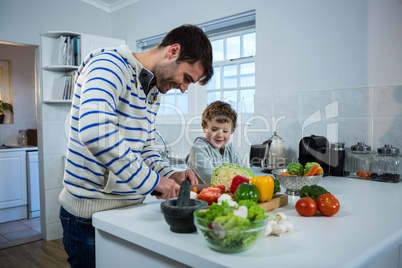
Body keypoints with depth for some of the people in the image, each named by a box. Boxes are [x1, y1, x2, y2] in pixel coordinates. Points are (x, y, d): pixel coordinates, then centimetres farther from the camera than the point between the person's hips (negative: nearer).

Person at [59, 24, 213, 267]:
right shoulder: (109, 64, -17)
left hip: (130, 206, 8)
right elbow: (94, 132, -34)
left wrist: (170, 175, -1)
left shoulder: (154, 91, 11)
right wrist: (152, 181, -28)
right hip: (91, 212, -8)